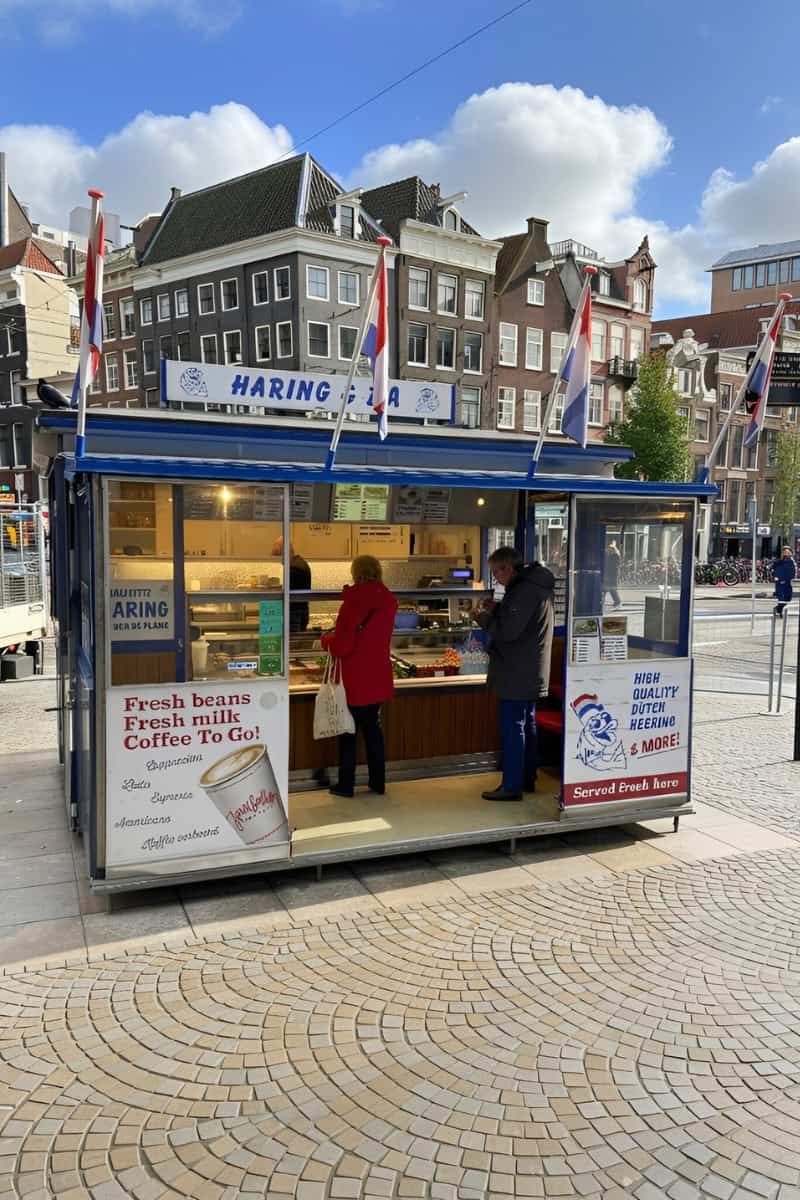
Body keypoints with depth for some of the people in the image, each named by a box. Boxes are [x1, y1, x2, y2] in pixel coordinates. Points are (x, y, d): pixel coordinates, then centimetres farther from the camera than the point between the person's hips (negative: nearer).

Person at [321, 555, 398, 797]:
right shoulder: (389, 602, -1)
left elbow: (340, 646, -18)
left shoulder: (353, 603, -20)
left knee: (348, 731, 8)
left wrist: (326, 639, 1)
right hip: (379, 679, 5)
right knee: (373, 728, 17)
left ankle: (346, 784, 16)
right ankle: (378, 782, 23)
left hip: (354, 681, -5)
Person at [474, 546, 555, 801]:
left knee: (512, 728, -5)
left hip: (518, 674, -11)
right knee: (527, 725, 17)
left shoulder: (525, 591, -21)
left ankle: (511, 786, 1)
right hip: (530, 673, 11)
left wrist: (484, 618, -8)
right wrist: (497, 609, 5)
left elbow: (508, 631, -24)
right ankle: (527, 778, 27)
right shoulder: (535, 585, 12)